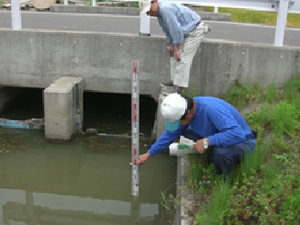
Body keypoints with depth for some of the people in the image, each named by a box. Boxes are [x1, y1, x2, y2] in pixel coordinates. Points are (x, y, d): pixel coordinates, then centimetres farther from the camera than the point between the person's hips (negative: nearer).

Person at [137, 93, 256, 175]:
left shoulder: (212, 109, -37)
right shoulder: (184, 109, -9)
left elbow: (237, 134, -45)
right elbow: (170, 134, 6)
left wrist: (206, 142, -38)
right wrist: (148, 154, 9)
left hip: (242, 143, -8)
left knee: (221, 151, -39)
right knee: (186, 131, 4)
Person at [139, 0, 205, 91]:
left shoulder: (165, 9, -29)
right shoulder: (158, 11, 3)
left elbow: (176, 29, -29)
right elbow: (167, 29, 12)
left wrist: (179, 48, -23)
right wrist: (171, 45, 8)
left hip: (195, 30, -10)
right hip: (187, 32, 10)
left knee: (182, 58, -13)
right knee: (174, 55, 13)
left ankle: (179, 87, -11)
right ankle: (175, 80, 20)